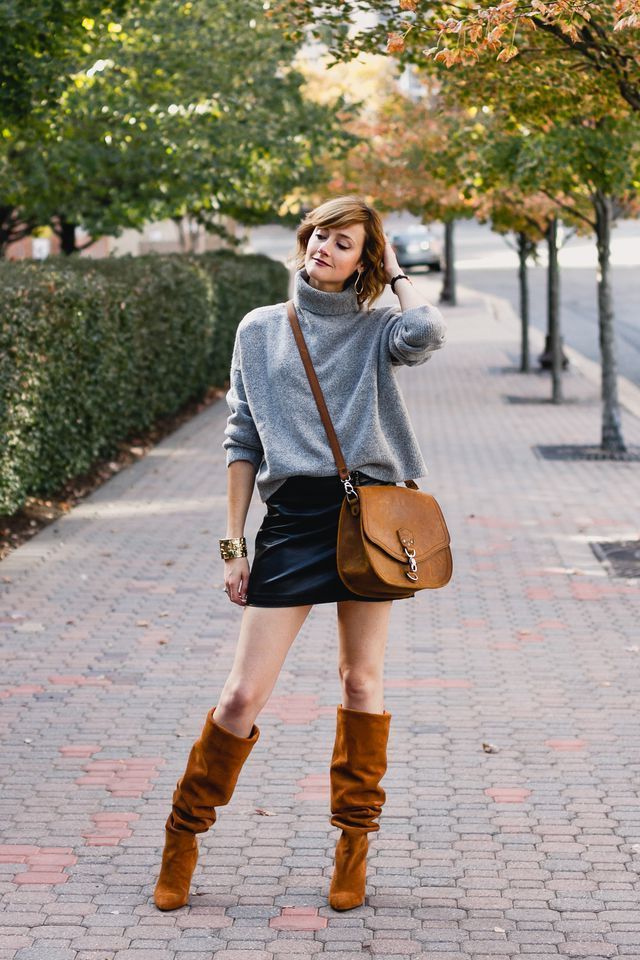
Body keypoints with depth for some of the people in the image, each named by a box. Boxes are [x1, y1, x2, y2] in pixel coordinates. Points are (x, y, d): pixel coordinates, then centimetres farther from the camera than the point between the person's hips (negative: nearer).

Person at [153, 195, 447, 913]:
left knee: (362, 680, 5)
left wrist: (396, 276, 0)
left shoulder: (376, 329, 7)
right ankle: (183, 838, 13)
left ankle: (354, 845, 18)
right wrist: (234, 544, 5)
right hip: (293, 517, 0)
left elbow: (427, 334, -19)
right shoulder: (261, 330, 12)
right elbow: (243, 441, 10)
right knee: (243, 695, -3)